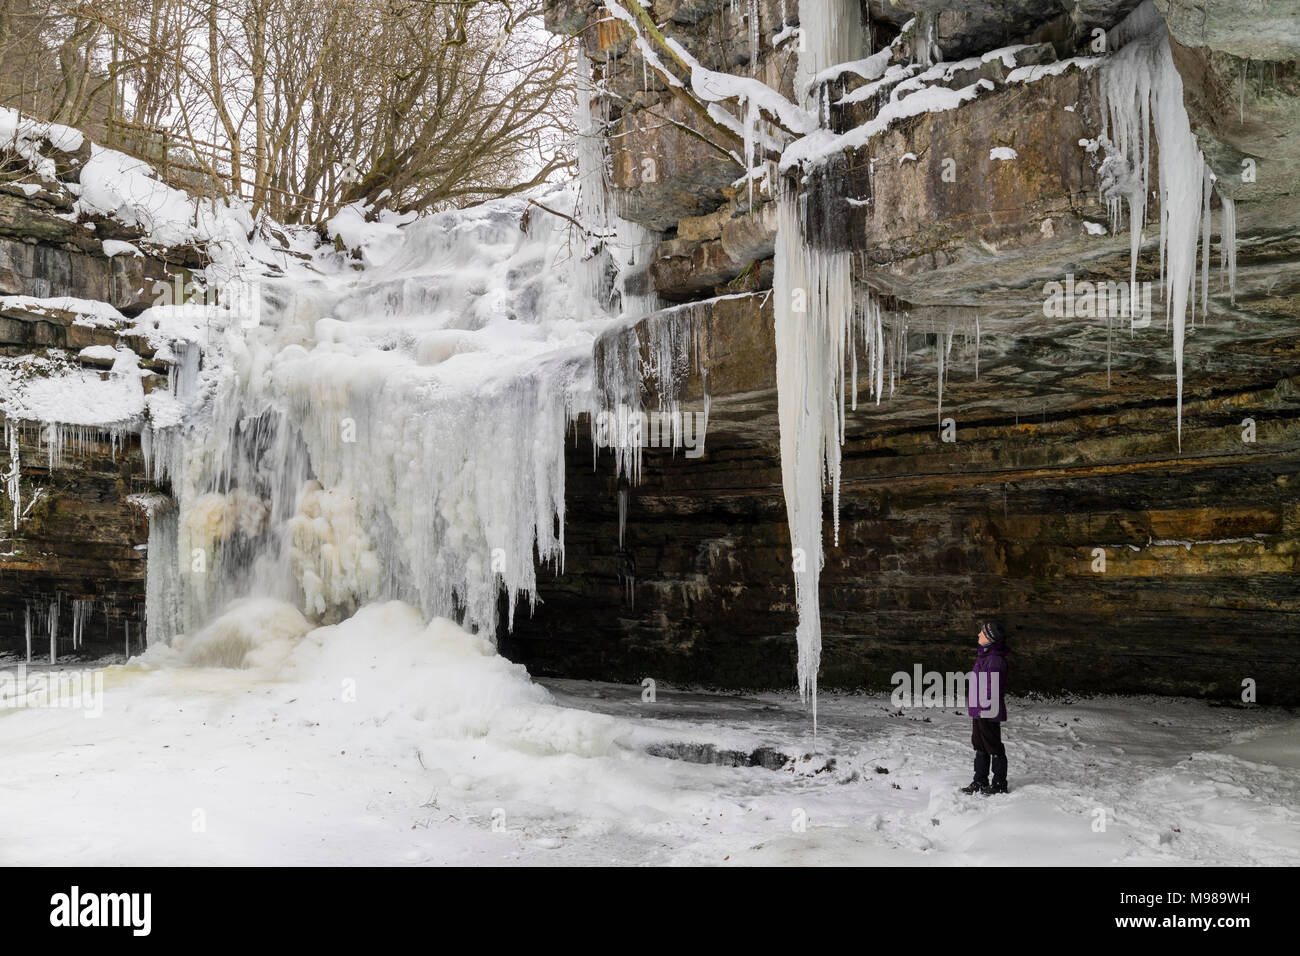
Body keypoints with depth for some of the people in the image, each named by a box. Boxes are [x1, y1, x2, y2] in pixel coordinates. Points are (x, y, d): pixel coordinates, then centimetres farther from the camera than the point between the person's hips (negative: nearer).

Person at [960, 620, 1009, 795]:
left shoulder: (995, 659, -20)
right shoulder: (984, 655, 12)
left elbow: (993, 689, -23)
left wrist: (987, 708, -22)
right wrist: (973, 706, 21)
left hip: (989, 713, -10)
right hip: (979, 711, 10)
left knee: (993, 747, 2)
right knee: (980, 746, 17)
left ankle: (999, 784, 13)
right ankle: (980, 781, 27)